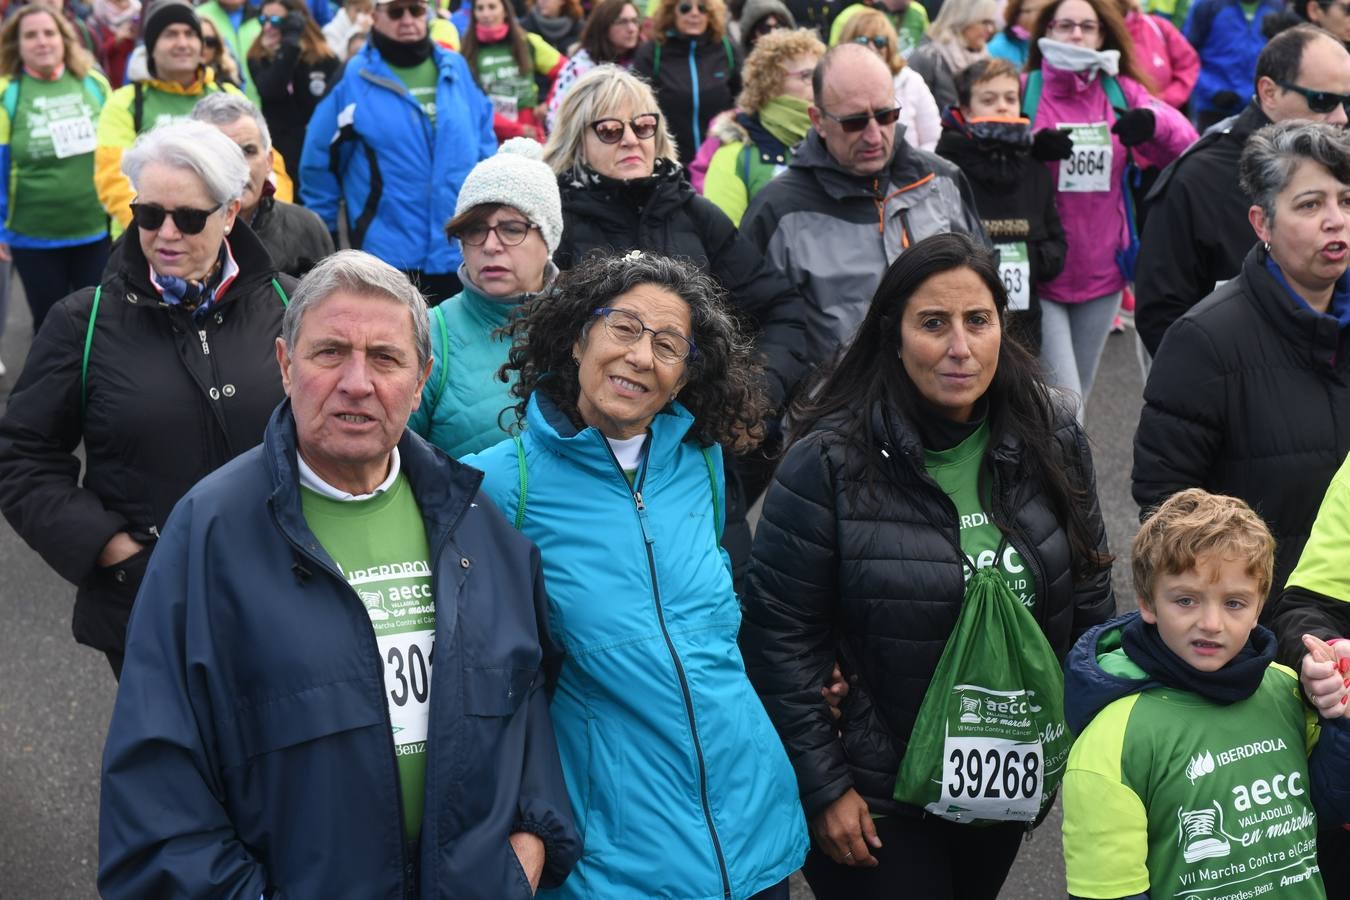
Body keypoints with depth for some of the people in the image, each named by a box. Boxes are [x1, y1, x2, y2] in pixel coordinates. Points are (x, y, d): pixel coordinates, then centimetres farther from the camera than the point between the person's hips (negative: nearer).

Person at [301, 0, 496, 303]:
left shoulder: (456, 69, 7)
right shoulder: (353, 79, -6)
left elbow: (485, 145, 14)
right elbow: (319, 162, -1)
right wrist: (323, 234, 3)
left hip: (463, 256, 4)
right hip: (388, 259, -4)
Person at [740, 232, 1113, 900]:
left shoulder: (1052, 441, -3)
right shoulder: (829, 463, -18)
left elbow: (1089, 597, 8)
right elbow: (779, 637, -14)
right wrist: (823, 787, -13)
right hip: (877, 802, -5)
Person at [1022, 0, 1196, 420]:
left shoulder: (1122, 93, 7)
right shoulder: (1025, 92, -3)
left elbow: (1184, 142, -4)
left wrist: (1154, 119, -26)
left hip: (1102, 271, 4)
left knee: (1076, 398, 16)